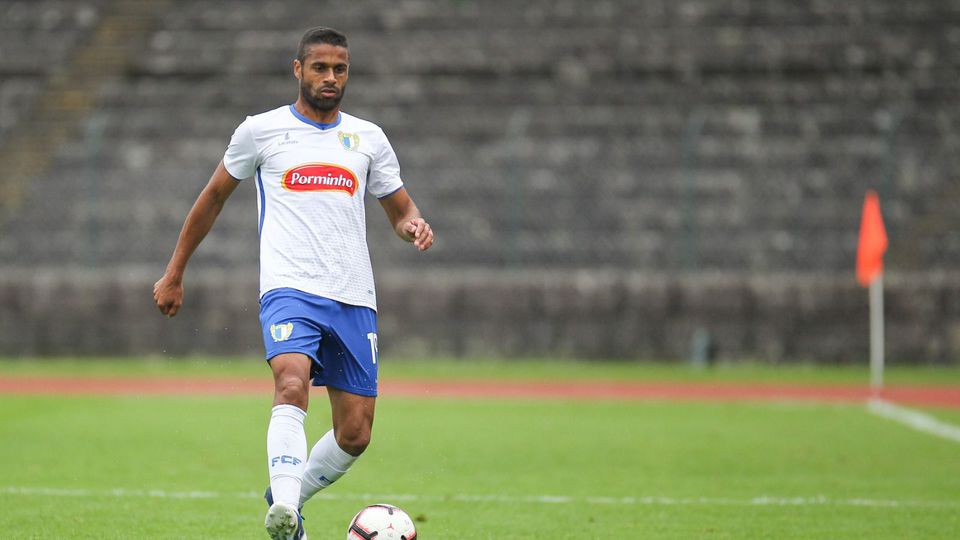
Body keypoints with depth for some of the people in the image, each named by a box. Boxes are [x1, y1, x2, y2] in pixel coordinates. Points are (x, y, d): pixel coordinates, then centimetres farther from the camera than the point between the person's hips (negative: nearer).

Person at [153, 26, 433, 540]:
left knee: (355, 434, 1)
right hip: (289, 288, -4)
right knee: (292, 386, -32)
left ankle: (287, 498, 25)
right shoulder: (261, 130, 6)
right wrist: (174, 273, 18)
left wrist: (414, 225, -4)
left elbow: (400, 209, 21)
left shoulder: (368, 138, 14)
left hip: (354, 299, 4)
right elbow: (214, 196, 17)